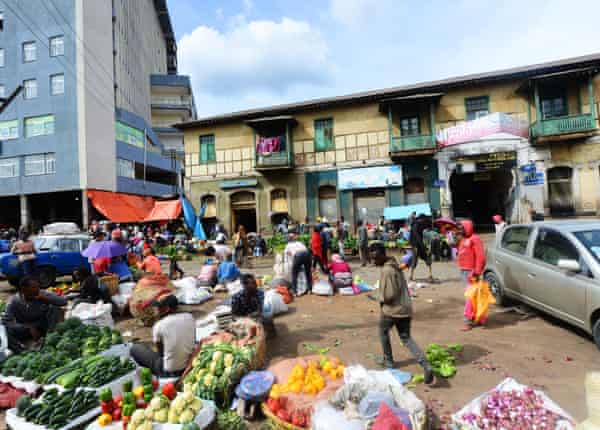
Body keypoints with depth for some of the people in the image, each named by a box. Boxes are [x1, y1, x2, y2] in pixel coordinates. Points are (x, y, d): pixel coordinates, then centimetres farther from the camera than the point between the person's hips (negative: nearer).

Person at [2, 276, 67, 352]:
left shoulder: (42, 295, -16)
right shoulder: (15, 300, -17)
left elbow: (64, 301, -21)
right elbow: (5, 321, -21)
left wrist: (45, 298, -34)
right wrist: (29, 328, -31)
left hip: (42, 328, 1)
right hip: (24, 329, -1)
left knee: (56, 309, -23)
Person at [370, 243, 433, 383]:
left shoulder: (387, 271, -21)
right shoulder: (394, 265, 10)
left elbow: (389, 295, -23)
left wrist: (381, 300, -4)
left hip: (392, 309, -8)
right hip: (405, 308, 8)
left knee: (383, 331, 19)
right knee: (406, 338, 12)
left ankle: (388, 360, 32)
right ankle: (426, 365, -3)